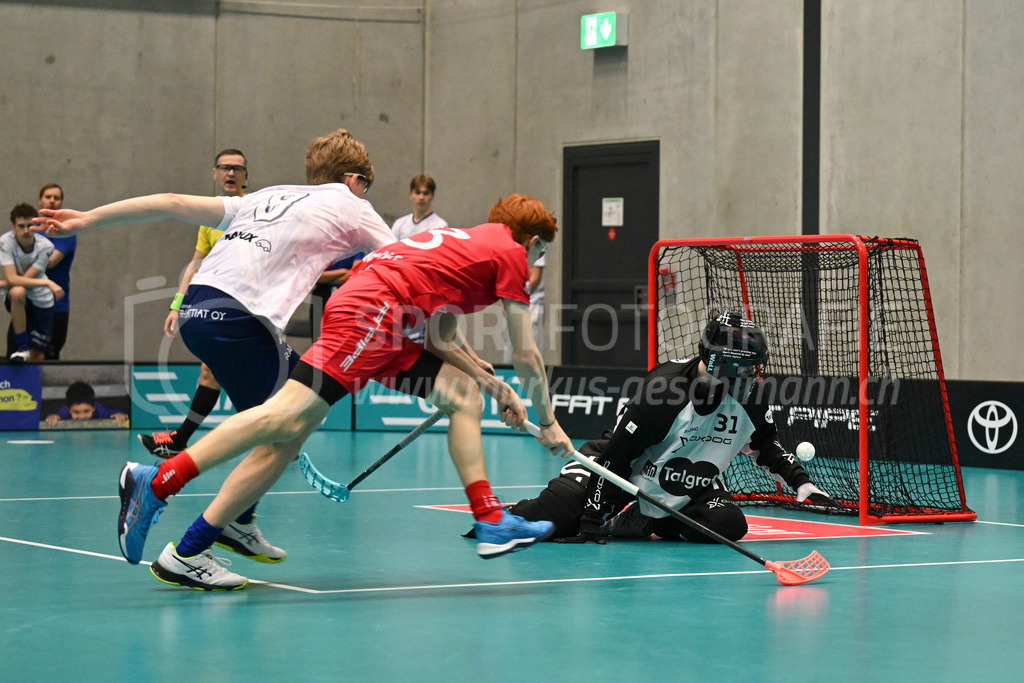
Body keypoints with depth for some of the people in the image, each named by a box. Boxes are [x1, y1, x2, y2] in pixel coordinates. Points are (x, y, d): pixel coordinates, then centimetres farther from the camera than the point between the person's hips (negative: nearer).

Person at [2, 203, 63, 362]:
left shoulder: (45, 246, -14)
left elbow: (26, 277, -16)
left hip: (41, 299, 2)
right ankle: (22, 347, -27)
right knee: (18, 292, -39)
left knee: (38, 356, -2)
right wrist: (47, 283, -29)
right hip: (16, 299, -2)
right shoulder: (5, 242, -18)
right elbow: (12, 279, -26)